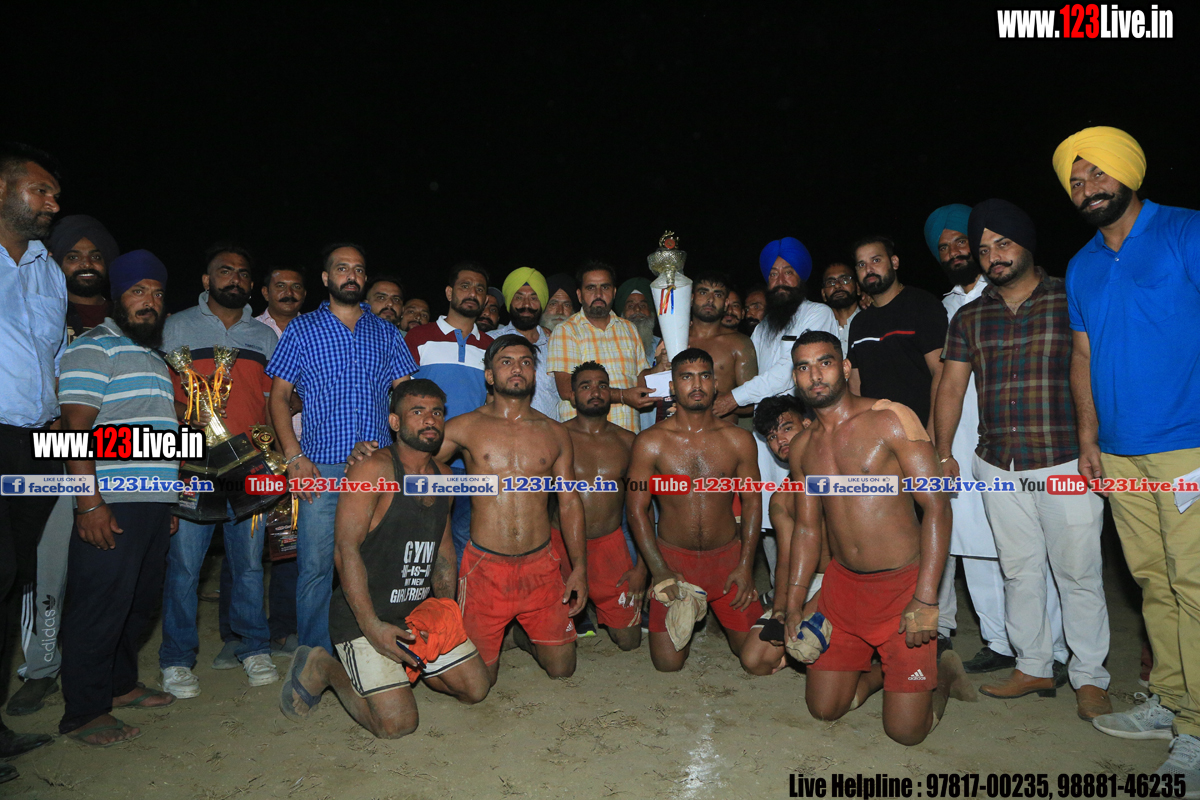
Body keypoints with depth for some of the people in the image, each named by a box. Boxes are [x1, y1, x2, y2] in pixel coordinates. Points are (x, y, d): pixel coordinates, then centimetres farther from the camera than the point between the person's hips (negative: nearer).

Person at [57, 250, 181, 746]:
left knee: (141, 602, 15)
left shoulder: (155, 357, 23)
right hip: (111, 505, -8)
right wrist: (89, 502, -20)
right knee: (101, 605, -3)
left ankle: (120, 685, 30)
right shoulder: (94, 347, -4)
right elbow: (75, 426, -13)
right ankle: (84, 713, 8)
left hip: (154, 503, 8)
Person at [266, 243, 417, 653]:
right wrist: (295, 456, -7)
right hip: (321, 468, -2)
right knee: (316, 568, -1)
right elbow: (279, 395, 5)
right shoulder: (302, 329, 9)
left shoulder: (386, 333, 14)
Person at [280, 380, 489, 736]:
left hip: (420, 613, 7)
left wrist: (446, 610, 8)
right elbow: (347, 550, -20)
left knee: (476, 687, 5)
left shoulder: (443, 475, 9)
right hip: (363, 615, -7)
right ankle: (322, 667, 9)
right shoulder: (373, 469, -15)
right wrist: (373, 627, -23)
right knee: (397, 723, -14)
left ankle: (403, 665, 24)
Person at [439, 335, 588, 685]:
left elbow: (570, 502, 9)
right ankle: (495, 638, 36)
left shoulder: (555, 433, 7)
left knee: (561, 669, 9)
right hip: (485, 567, -2)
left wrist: (579, 567, 5)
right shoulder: (466, 427, 0)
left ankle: (528, 637, 40)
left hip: (541, 565, 2)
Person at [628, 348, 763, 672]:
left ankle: (722, 613, 33)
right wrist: (660, 570, -11)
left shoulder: (739, 440, -2)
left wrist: (746, 566, -4)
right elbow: (637, 509, -5)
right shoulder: (650, 443, -8)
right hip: (672, 557, -1)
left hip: (728, 556, 1)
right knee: (668, 663, -4)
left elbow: (752, 502, 3)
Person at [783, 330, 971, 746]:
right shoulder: (802, 447, 6)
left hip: (902, 584, -5)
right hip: (843, 583, 5)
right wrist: (793, 607, 7)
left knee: (905, 730, -1)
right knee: (823, 708, 8)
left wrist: (926, 599, -20)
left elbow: (936, 509, -14)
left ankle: (941, 673, 29)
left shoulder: (891, 419, -11)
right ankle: (878, 671, 35)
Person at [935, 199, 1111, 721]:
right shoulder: (969, 317, 10)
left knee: (1078, 575, 3)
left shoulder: (1070, 301, 0)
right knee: (1019, 571, 11)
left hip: (1065, 464, -3)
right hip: (998, 467, 3)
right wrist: (943, 453, 8)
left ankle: (1089, 678, 18)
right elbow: (951, 388, 12)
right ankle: (1033, 667, 24)